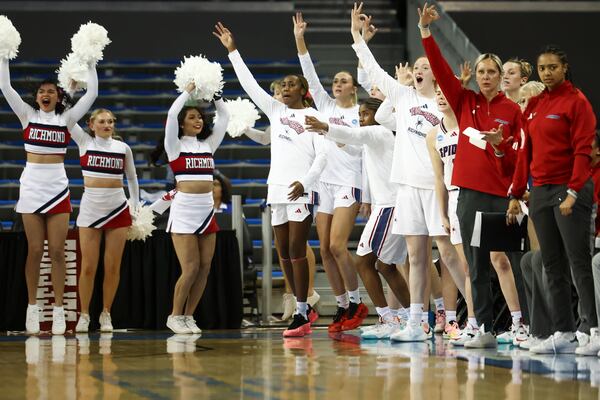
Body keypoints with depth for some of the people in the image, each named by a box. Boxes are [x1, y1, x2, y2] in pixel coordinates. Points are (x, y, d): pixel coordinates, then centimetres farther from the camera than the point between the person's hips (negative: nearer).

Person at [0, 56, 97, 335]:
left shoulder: (66, 118, 6)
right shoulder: (28, 115, 6)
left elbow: (92, 93, 0)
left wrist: (90, 63, -3)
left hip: (57, 187, 0)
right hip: (31, 185, 0)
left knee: (57, 251, -2)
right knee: (35, 250, 1)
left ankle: (58, 309, 1)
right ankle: (32, 307, 8)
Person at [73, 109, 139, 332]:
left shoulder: (123, 148, 6)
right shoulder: (84, 142, 2)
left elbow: (132, 178, 16)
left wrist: (136, 208, 14)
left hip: (118, 209, 1)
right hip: (90, 208, -1)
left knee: (113, 267, 1)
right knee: (88, 267, -2)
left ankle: (106, 314, 12)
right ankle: (84, 315, 9)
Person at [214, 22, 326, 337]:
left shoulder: (313, 116, 0)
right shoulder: (275, 111, 15)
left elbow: (322, 155, -6)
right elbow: (250, 85, 15)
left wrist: (306, 182, -18)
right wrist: (232, 51, 13)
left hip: (301, 190, -6)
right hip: (277, 189, 6)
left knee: (296, 250, -10)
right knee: (284, 252, 7)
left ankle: (301, 314, -7)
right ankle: (304, 308, 16)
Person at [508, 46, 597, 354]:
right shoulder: (534, 105, 14)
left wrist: (572, 192, -19)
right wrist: (516, 194, 14)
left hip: (569, 191, -7)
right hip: (540, 190, 7)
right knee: (552, 267, 6)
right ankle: (563, 333, 9)